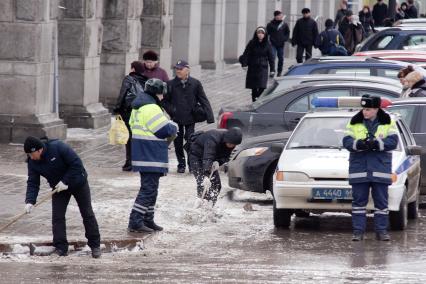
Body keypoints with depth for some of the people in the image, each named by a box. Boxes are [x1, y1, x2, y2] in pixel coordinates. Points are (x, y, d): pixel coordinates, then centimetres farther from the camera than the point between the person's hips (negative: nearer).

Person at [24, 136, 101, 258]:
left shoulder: (58, 147, -32)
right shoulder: (32, 162, -14)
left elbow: (77, 164, -29)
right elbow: (33, 183, -14)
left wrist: (66, 182, -29)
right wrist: (30, 201, -29)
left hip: (78, 182, -4)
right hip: (58, 188, 4)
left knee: (87, 214, 4)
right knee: (57, 217, -6)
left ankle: (95, 245, 14)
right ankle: (61, 248, 1)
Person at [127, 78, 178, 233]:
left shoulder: (138, 107, 14)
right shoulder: (151, 108, -19)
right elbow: (165, 130, -21)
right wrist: (173, 126, 3)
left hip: (143, 156, 10)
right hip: (151, 157, -10)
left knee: (150, 188, 17)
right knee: (148, 189, -9)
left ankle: (148, 220, 22)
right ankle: (135, 222, -12)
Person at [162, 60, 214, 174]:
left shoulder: (195, 83, -1)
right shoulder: (171, 84, 0)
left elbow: (204, 100, 1)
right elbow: (165, 101, 9)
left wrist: (210, 116, -6)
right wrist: (171, 110, -7)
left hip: (190, 118, -2)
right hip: (176, 119, 2)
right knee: (178, 143, 6)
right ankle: (181, 165, 20)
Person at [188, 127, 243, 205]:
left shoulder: (230, 142, -15)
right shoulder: (213, 139, -38)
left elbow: (225, 157, -9)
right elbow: (207, 158, -47)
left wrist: (218, 162, -30)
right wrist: (207, 172, -58)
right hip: (197, 156, -7)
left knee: (216, 184, 1)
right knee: (202, 183, -20)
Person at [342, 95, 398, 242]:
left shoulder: (388, 123, 4)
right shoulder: (354, 123, 7)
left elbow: (393, 141, -8)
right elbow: (346, 141, -2)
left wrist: (376, 144, -23)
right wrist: (358, 144, -24)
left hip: (380, 167, -1)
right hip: (359, 167, 1)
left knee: (381, 201, 3)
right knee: (359, 201, 1)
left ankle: (381, 230, 9)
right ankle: (358, 231, 4)